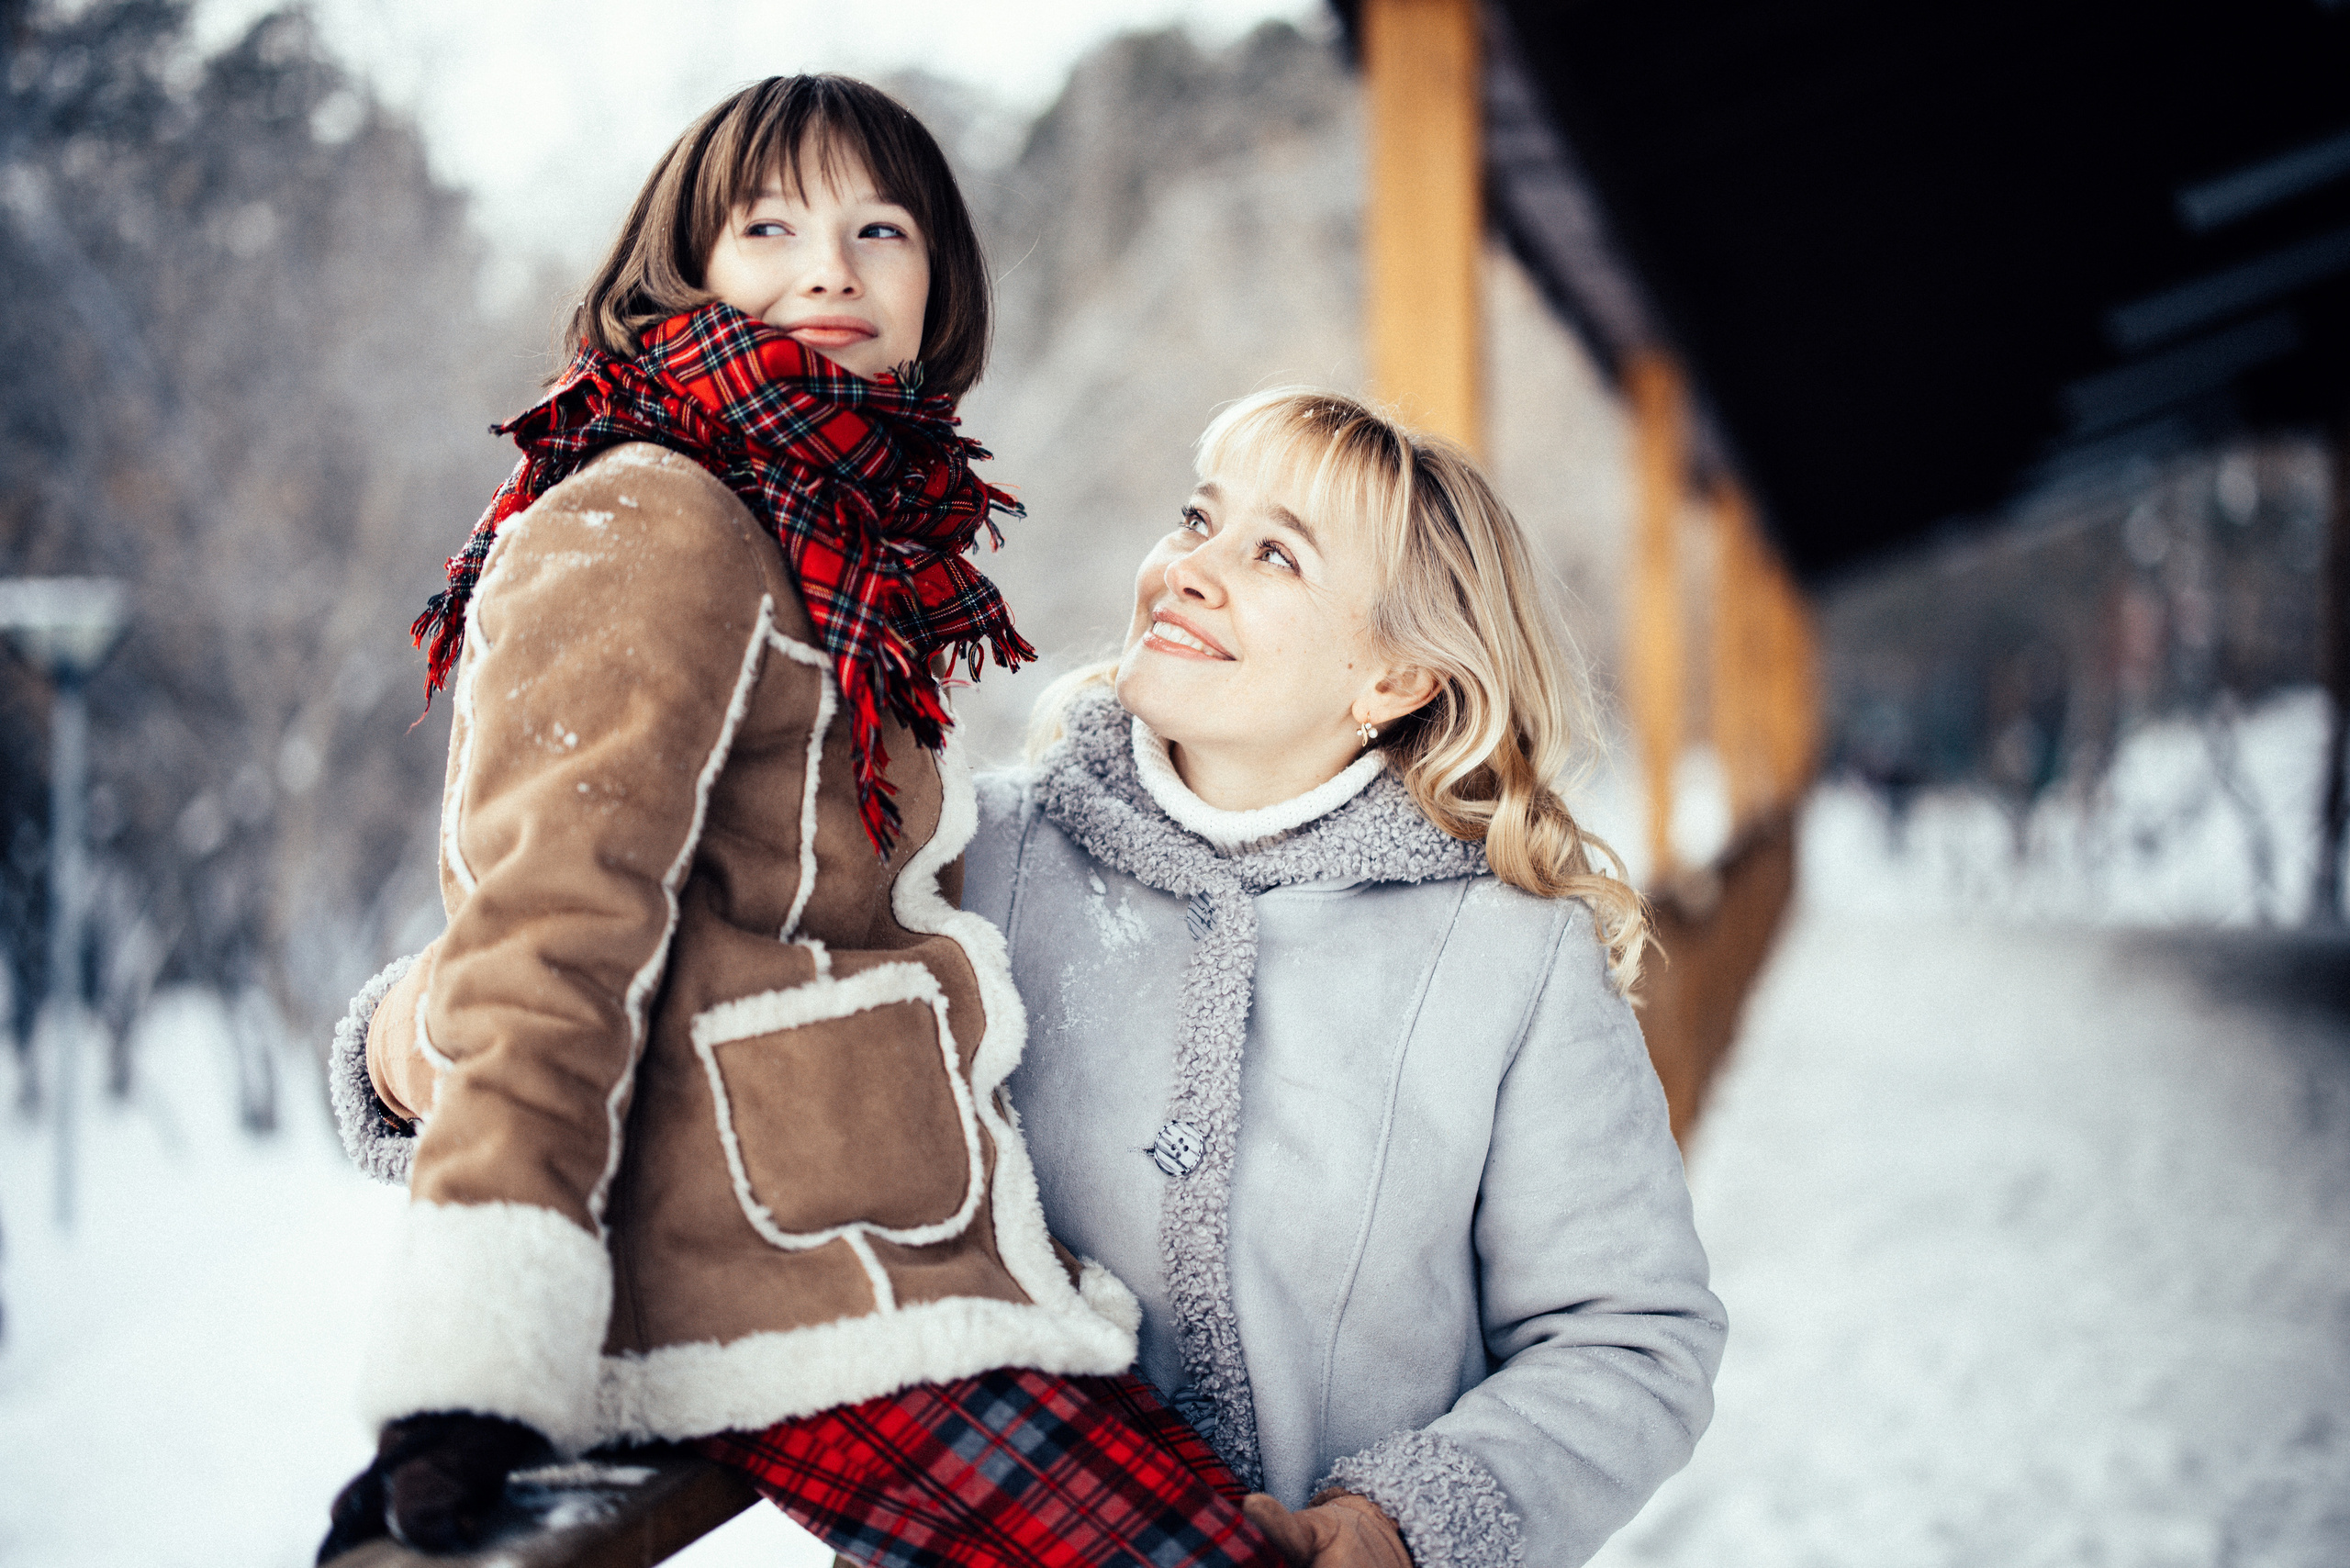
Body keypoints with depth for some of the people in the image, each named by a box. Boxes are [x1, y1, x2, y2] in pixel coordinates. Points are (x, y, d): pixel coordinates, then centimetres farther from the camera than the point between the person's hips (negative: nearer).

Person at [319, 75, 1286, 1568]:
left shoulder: (845, 554, 23)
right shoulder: (651, 532, -7)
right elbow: (553, 927, -17)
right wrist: (478, 1368, -24)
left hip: (885, 1255, 9)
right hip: (804, 1288, -9)